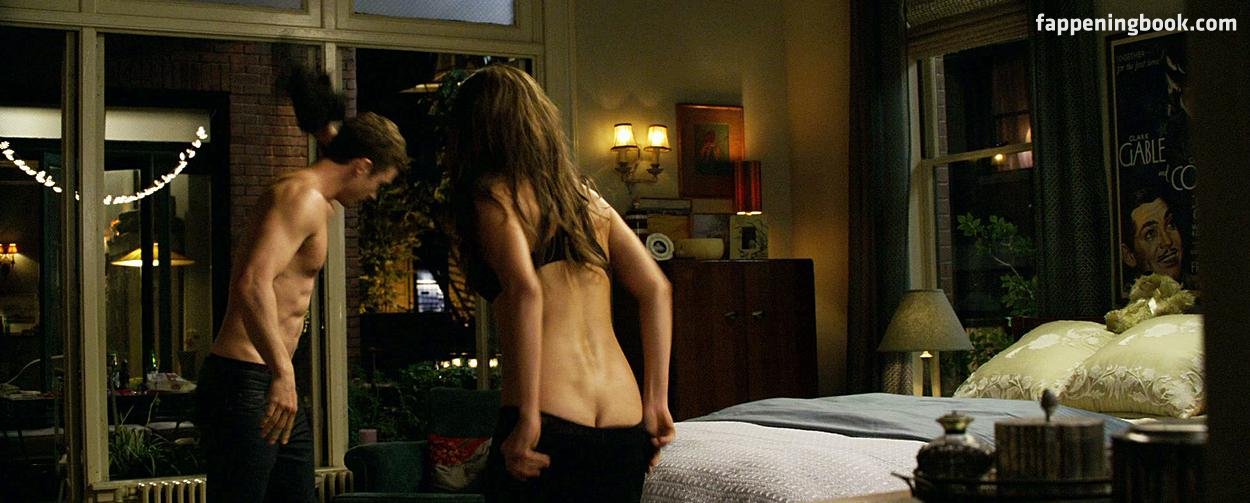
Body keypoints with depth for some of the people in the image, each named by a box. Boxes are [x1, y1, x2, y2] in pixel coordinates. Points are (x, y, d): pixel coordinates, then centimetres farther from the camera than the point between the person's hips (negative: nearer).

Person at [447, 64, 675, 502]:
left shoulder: (493, 192, 1)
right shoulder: (585, 195, 17)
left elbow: (525, 291, -16)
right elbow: (656, 290, 11)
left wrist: (527, 418, -16)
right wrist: (655, 401, 11)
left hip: (548, 430, -5)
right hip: (625, 430, 6)